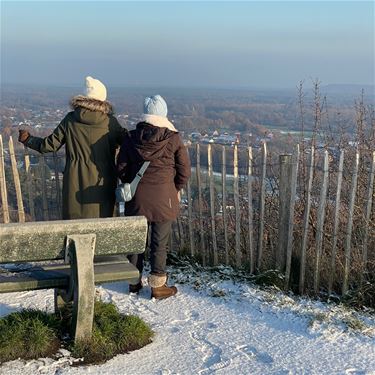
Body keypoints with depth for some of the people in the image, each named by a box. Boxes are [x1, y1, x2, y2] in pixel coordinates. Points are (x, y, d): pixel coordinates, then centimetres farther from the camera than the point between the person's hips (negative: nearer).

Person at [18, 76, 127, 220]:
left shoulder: (70, 120, -2)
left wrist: (28, 139, 20)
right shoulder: (110, 122, -6)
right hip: (101, 184, -1)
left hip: (76, 183, 1)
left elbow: (49, 145, 3)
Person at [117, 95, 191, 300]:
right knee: (159, 243, 6)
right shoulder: (173, 139, -9)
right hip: (163, 198, -3)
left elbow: (121, 168, 3)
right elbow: (184, 171, -3)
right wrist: (174, 189, 12)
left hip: (137, 198, 3)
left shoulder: (131, 138, -2)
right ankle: (157, 286, 14)